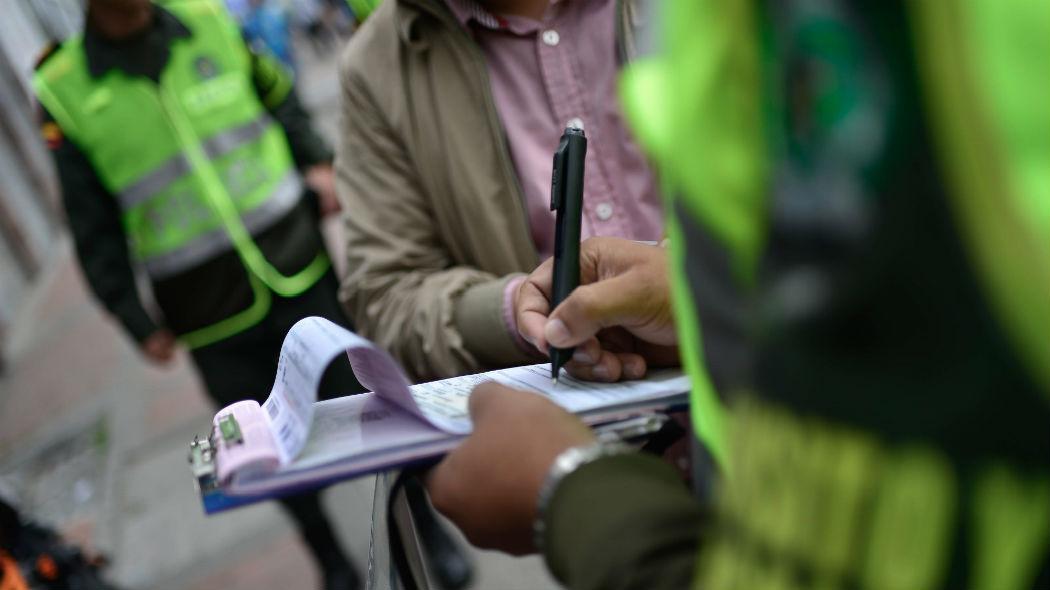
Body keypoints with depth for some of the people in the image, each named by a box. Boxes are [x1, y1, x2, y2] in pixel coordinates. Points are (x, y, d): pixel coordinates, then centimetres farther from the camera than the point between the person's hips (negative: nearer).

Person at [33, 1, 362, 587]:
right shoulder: (64, 94, -4)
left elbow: (279, 95, 15)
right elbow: (95, 231, -1)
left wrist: (317, 161, -1)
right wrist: (138, 321, -5)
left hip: (300, 272, 2)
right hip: (214, 318, -1)